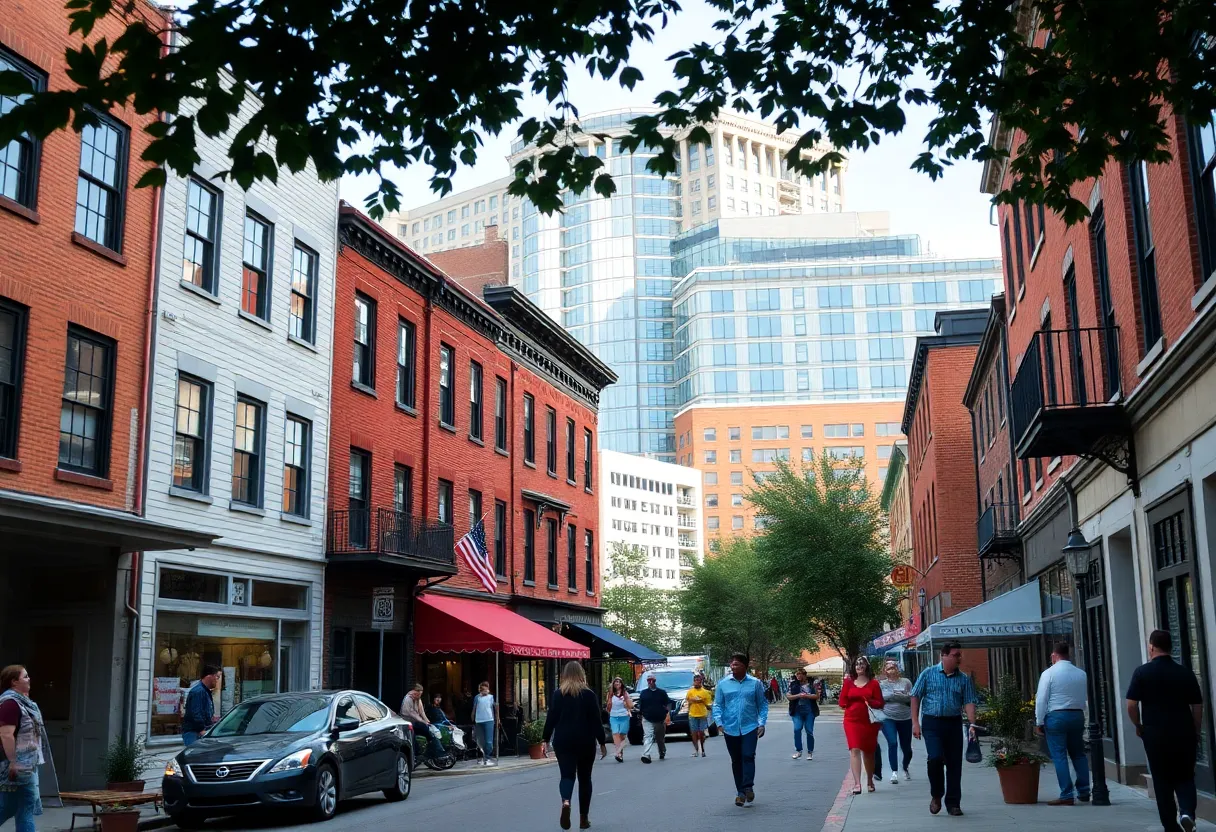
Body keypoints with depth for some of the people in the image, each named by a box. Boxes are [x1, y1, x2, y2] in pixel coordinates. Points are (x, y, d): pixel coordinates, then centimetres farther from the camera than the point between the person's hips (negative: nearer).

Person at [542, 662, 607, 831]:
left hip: (563, 741, 0)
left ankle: (565, 802, -31)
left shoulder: (557, 695, 0)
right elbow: (596, 721, -3)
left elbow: (550, 719, 0)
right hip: (585, 742, 0)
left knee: (567, 775, 1)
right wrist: (602, 743, 4)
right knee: (584, 778, 11)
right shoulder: (589, 695, -2)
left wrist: (547, 741, 8)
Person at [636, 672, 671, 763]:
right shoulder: (643, 693, 7)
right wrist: (642, 715, 1)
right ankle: (646, 755, -26)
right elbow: (640, 706, 8)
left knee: (661, 739, 13)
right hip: (647, 720, -1)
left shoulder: (662, 692, 5)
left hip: (660, 720, 1)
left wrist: (668, 714, -12)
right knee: (648, 737, -16)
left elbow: (668, 704, 0)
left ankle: (662, 754, 34)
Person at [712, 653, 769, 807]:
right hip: (730, 729, 2)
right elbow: (717, 705, 5)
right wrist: (719, 722, -8)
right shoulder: (723, 684, 2)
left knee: (748, 756, -14)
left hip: (750, 727, -2)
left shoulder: (756, 683, 0)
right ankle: (740, 792, 16)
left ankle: (748, 787, -9)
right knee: (736, 760, 8)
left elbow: (763, 704, 5)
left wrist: (762, 723, -4)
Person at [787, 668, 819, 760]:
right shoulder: (793, 685, 6)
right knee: (797, 729, -13)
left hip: (809, 711, 0)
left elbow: (817, 696, -1)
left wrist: (806, 696, -13)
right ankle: (798, 750, -1)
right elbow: (788, 697, 0)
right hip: (797, 711, 0)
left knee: (809, 731, 2)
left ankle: (810, 752, 14)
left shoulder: (811, 685, 4)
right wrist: (798, 695, -14)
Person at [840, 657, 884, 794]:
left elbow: (880, 703, 1)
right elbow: (843, 702, 7)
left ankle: (870, 781, 32)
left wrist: (869, 701, -15)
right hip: (852, 721, -1)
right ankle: (857, 783, -20)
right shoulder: (849, 682, 6)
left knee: (868, 751, 13)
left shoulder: (873, 683, 4)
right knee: (855, 750, -14)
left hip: (869, 721, 1)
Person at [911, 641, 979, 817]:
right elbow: (915, 697, 3)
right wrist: (915, 722, -4)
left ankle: (953, 803, 15)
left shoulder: (964, 679, 7)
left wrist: (972, 724, -16)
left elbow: (969, 702, -1)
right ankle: (936, 795, 7)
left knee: (954, 763, 3)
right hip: (932, 723, -3)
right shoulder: (928, 674, 2)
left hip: (954, 723, 3)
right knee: (935, 758, -17)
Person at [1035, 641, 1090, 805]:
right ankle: (1084, 792, 18)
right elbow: (1086, 698, 6)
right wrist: (1082, 718, 14)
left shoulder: (1049, 673, -7)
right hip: (1077, 715, 5)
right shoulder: (1081, 673, 5)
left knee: (1059, 756, -2)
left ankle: (1066, 795, -4)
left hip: (1056, 716, -5)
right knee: (1079, 754, 17)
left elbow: (1041, 700, -8)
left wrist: (1039, 722, -3)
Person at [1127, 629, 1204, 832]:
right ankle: (1187, 812, -11)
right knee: (1185, 778, 14)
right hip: (1184, 733, 2)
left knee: (1163, 782, 10)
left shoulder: (1142, 672, -5)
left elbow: (1131, 705, -9)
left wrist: (1138, 726, 8)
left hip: (1155, 734, -1)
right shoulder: (1185, 672, 2)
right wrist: (1195, 731, 17)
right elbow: (1198, 706, 4)